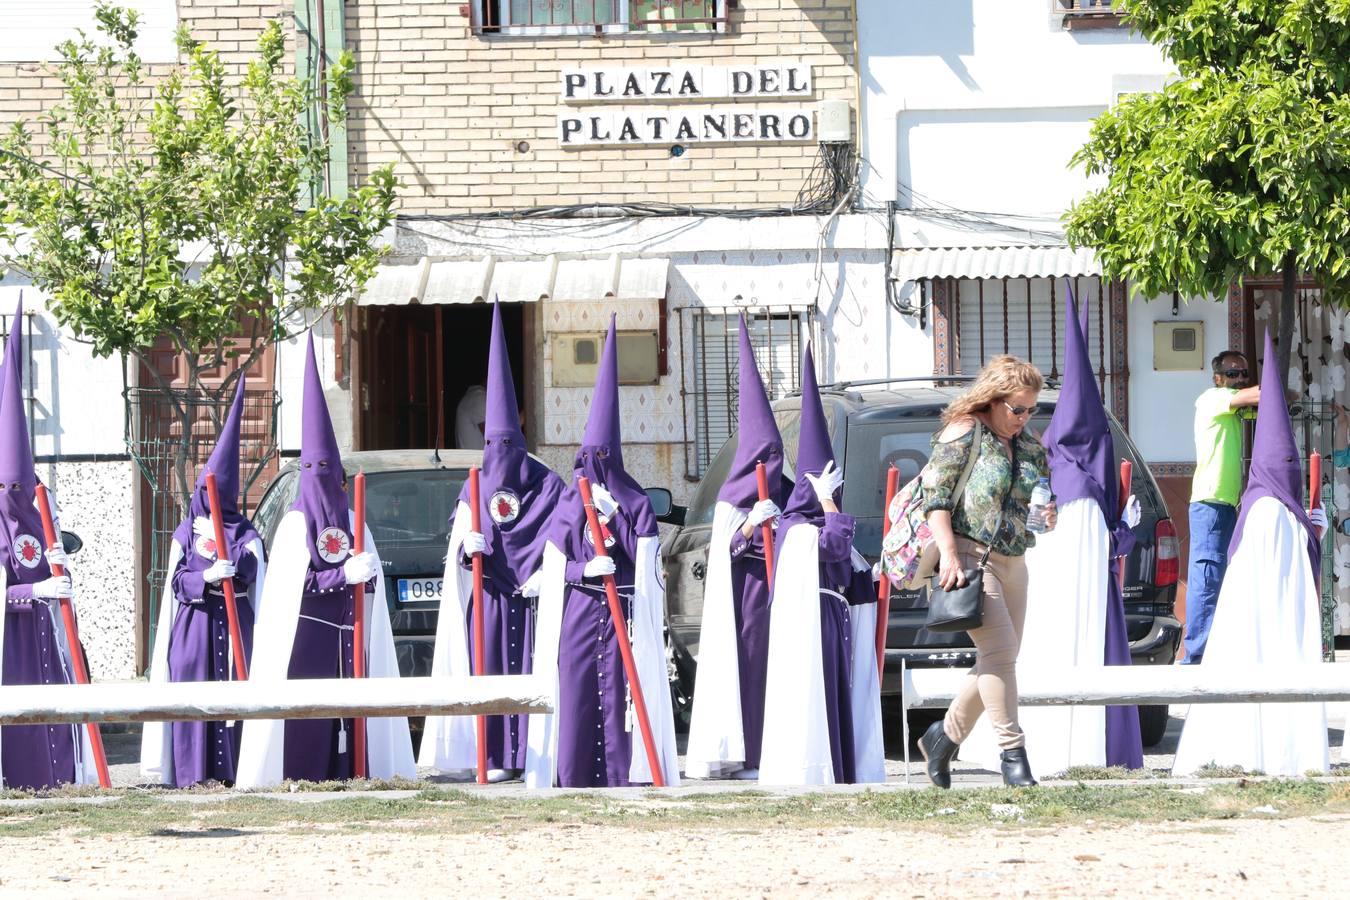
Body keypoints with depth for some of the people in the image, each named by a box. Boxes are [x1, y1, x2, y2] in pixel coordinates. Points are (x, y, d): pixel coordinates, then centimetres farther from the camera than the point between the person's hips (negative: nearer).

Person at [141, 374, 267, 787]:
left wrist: (224, 543, -10)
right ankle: (195, 771, -5)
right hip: (195, 623, -1)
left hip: (234, 624, 1)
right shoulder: (186, 532, 9)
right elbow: (177, 580, -1)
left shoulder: (245, 532, 11)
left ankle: (233, 768, -2)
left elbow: (252, 567, -5)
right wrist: (207, 577, -17)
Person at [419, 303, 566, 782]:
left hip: (531, 598, -2)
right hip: (487, 599, 2)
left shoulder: (548, 487, 4)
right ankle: (498, 757, -3)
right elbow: (456, 554, 11)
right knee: (490, 671, -3)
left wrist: (543, 576, -11)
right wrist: (468, 549, -12)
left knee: (533, 671, -6)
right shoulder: (473, 493, 13)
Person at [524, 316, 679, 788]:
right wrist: (586, 569, -15)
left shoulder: (635, 502, 7)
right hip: (577, 612, 1)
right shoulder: (569, 501, 10)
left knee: (617, 690, -5)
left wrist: (615, 515, -12)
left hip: (621, 614, -1)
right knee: (575, 691, -4)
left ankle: (618, 779, -5)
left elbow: (643, 554, -3)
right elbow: (555, 564, 4)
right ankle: (574, 780, -2)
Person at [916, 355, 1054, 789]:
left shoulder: (1029, 445, 17)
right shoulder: (963, 432, -4)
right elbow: (935, 494, -10)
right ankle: (1012, 752, -16)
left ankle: (944, 737, 24)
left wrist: (1048, 518, 2)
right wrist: (948, 553, -20)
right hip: (970, 555, -8)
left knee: (997, 661, 8)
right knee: (1000, 648, -18)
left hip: (1013, 562, 8)